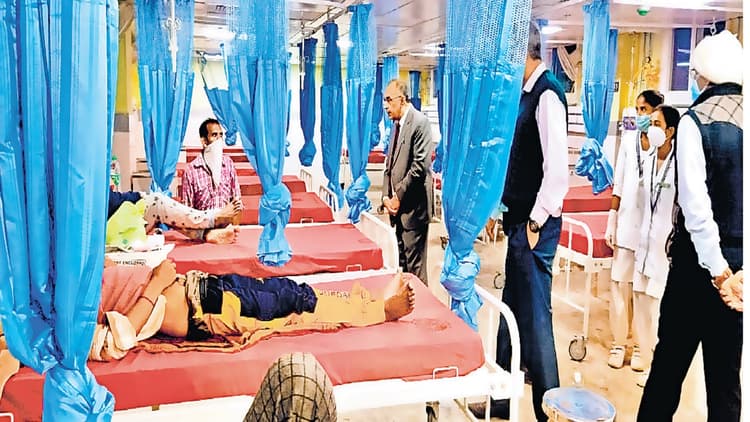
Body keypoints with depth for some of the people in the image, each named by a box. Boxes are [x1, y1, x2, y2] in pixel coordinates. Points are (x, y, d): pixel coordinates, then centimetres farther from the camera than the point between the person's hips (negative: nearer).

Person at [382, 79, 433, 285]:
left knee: (415, 265, -2)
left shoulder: (419, 122, -12)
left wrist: (399, 197, -13)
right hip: (398, 206, 8)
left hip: (413, 206, -8)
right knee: (402, 260, 14)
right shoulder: (397, 123, 14)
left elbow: (420, 166, -18)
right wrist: (386, 196, 4)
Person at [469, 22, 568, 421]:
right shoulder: (529, 92, 13)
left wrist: (536, 221, -17)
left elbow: (556, 167, -23)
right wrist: (505, 210, 15)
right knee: (511, 311, 17)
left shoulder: (547, 94, -15)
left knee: (534, 316, 0)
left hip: (534, 225, -10)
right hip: (520, 221, 10)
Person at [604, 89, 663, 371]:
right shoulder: (629, 140, 9)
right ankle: (618, 342, 13)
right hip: (627, 220, 3)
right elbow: (619, 185, 10)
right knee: (620, 282, 3)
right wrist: (611, 222, 9)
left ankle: (640, 345, 14)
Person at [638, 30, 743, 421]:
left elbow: (695, 203, -17)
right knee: (726, 367, 13)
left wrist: (718, 269, -11)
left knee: (670, 359, 8)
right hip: (739, 263, 4)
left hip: (701, 261, -4)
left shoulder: (696, 121, -11)